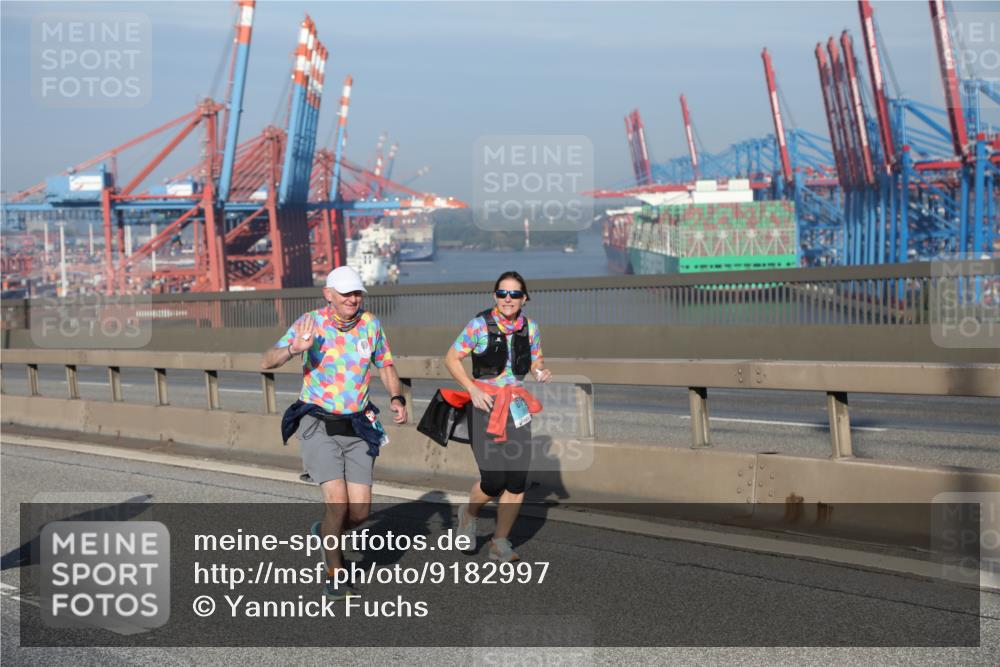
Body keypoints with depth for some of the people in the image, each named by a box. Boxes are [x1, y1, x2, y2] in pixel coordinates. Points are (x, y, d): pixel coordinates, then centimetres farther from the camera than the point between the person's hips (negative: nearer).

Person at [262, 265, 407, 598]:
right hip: (318, 426, -4)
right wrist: (293, 349, -35)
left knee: (360, 511, 0)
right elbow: (267, 362, -14)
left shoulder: (371, 324, 0)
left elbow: (386, 366, 14)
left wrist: (397, 399, -4)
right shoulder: (311, 323, -10)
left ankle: (325, 532, 34)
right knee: (338, 502, -17)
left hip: (357, 428, 4)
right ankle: (334, 574, 4)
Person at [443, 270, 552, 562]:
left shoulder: (530, 327, 2)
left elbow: (536, 362, 16)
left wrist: (542, 372, -7)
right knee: (494, 480, -10)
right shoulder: (480, 325, -10)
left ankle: (500, 543, 13)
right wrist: (472, 389, -14)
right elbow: (451, 358, -3)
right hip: (485, 406, -4)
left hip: (517, 407, 4)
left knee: (517, 481, -2)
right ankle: (469, 513, 23)